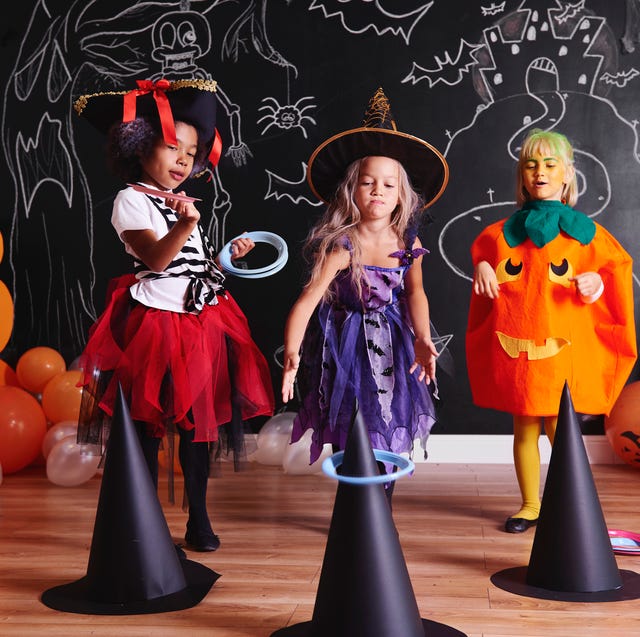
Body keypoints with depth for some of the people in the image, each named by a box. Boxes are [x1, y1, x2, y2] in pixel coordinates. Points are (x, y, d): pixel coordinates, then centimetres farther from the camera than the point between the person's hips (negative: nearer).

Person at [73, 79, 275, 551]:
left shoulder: (183, 202, 17)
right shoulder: (131, 201, -7)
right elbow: (155, 258, -22)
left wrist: (228, 255, 8)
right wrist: (184, 226, -37)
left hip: (202, 323, 7)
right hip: (156, 321, -7)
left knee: (198, 420, 10)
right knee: (147, 424, 2)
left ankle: (198, 517, 20)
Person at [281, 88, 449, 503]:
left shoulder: (408, 242, -9)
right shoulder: (341, 246, -22)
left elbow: (414, 293, 5)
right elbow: (308, 299, -28)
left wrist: (422, 339, -9)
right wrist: (292, 354, -40)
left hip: (393, 345, 4)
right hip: (348, 345, -3)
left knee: (388, 441, 10)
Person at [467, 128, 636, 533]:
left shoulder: (584, 232, 2)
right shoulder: (503, 232, 6)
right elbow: (482, 253, 23)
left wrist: (597, 280, -10)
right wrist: (483, 269, 1)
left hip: (564, 349, -2)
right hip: (514, 348, 2)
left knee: (558, 429, -4)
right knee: (524, 428, 9)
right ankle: (530, 505, 23)